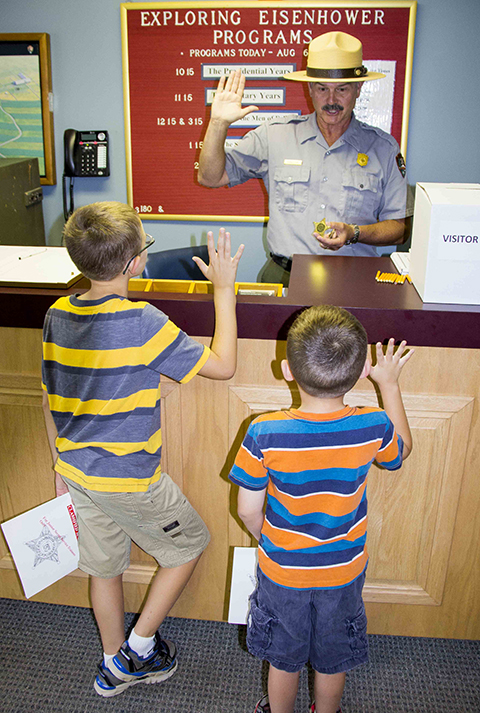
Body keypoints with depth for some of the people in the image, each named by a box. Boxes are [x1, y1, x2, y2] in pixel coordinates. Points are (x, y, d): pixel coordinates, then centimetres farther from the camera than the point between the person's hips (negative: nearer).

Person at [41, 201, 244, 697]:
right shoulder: (141, 322, -25)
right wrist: (223, 289, -10)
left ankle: (114, 665, 42)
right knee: (190, 544, 18)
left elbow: (49, 399, 5)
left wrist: (60, 467, 17)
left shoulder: (58, 315, -4)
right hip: (129, 479, -7)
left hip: (78, 471, 7)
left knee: (104, 565, 23)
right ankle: (139, 648, 27)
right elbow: (223, 365, -18)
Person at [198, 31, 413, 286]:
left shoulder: (384, 147, 7)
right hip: (283, 274, 0)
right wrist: (218, 123, -5)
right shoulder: (274, 135, 8)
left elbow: (399, 228, 8)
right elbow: (210, 177, 9)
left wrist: (354, 233, -10)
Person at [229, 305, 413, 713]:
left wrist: (270, 542, 6)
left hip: (281, 573, -1)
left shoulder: (264, 434, -28)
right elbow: (402, 450, 2)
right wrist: (389, 385, 8)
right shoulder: (373, 428, -24)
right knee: (332, 661, 27)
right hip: (343, 573, 1)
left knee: (284, 660, 25)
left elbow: (248, 510, -16)